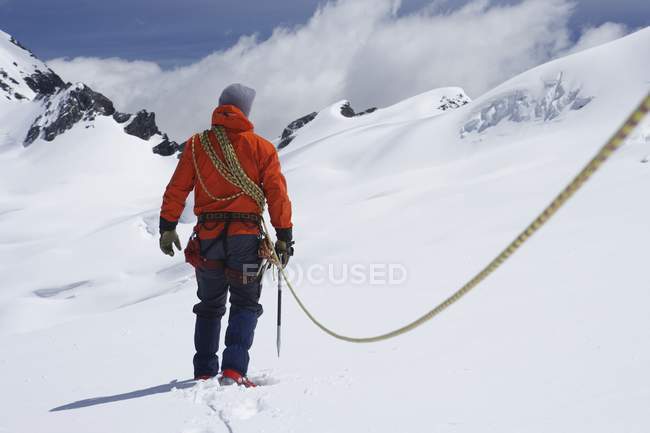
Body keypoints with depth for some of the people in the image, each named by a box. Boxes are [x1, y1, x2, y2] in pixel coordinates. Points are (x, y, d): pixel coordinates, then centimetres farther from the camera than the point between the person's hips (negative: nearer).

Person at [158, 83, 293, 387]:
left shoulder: (196, 145, 4)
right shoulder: (261, 148, 0)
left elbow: (176, 189, 3)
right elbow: (277, 194, -3)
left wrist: (167, 227, 10)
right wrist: (284, 237, 2)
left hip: (208, 237, 2)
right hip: (246, 236, -2)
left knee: (210, 306, 18)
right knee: (245, 304, 8)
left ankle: (204, 372, 18)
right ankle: (234, 369, -7)